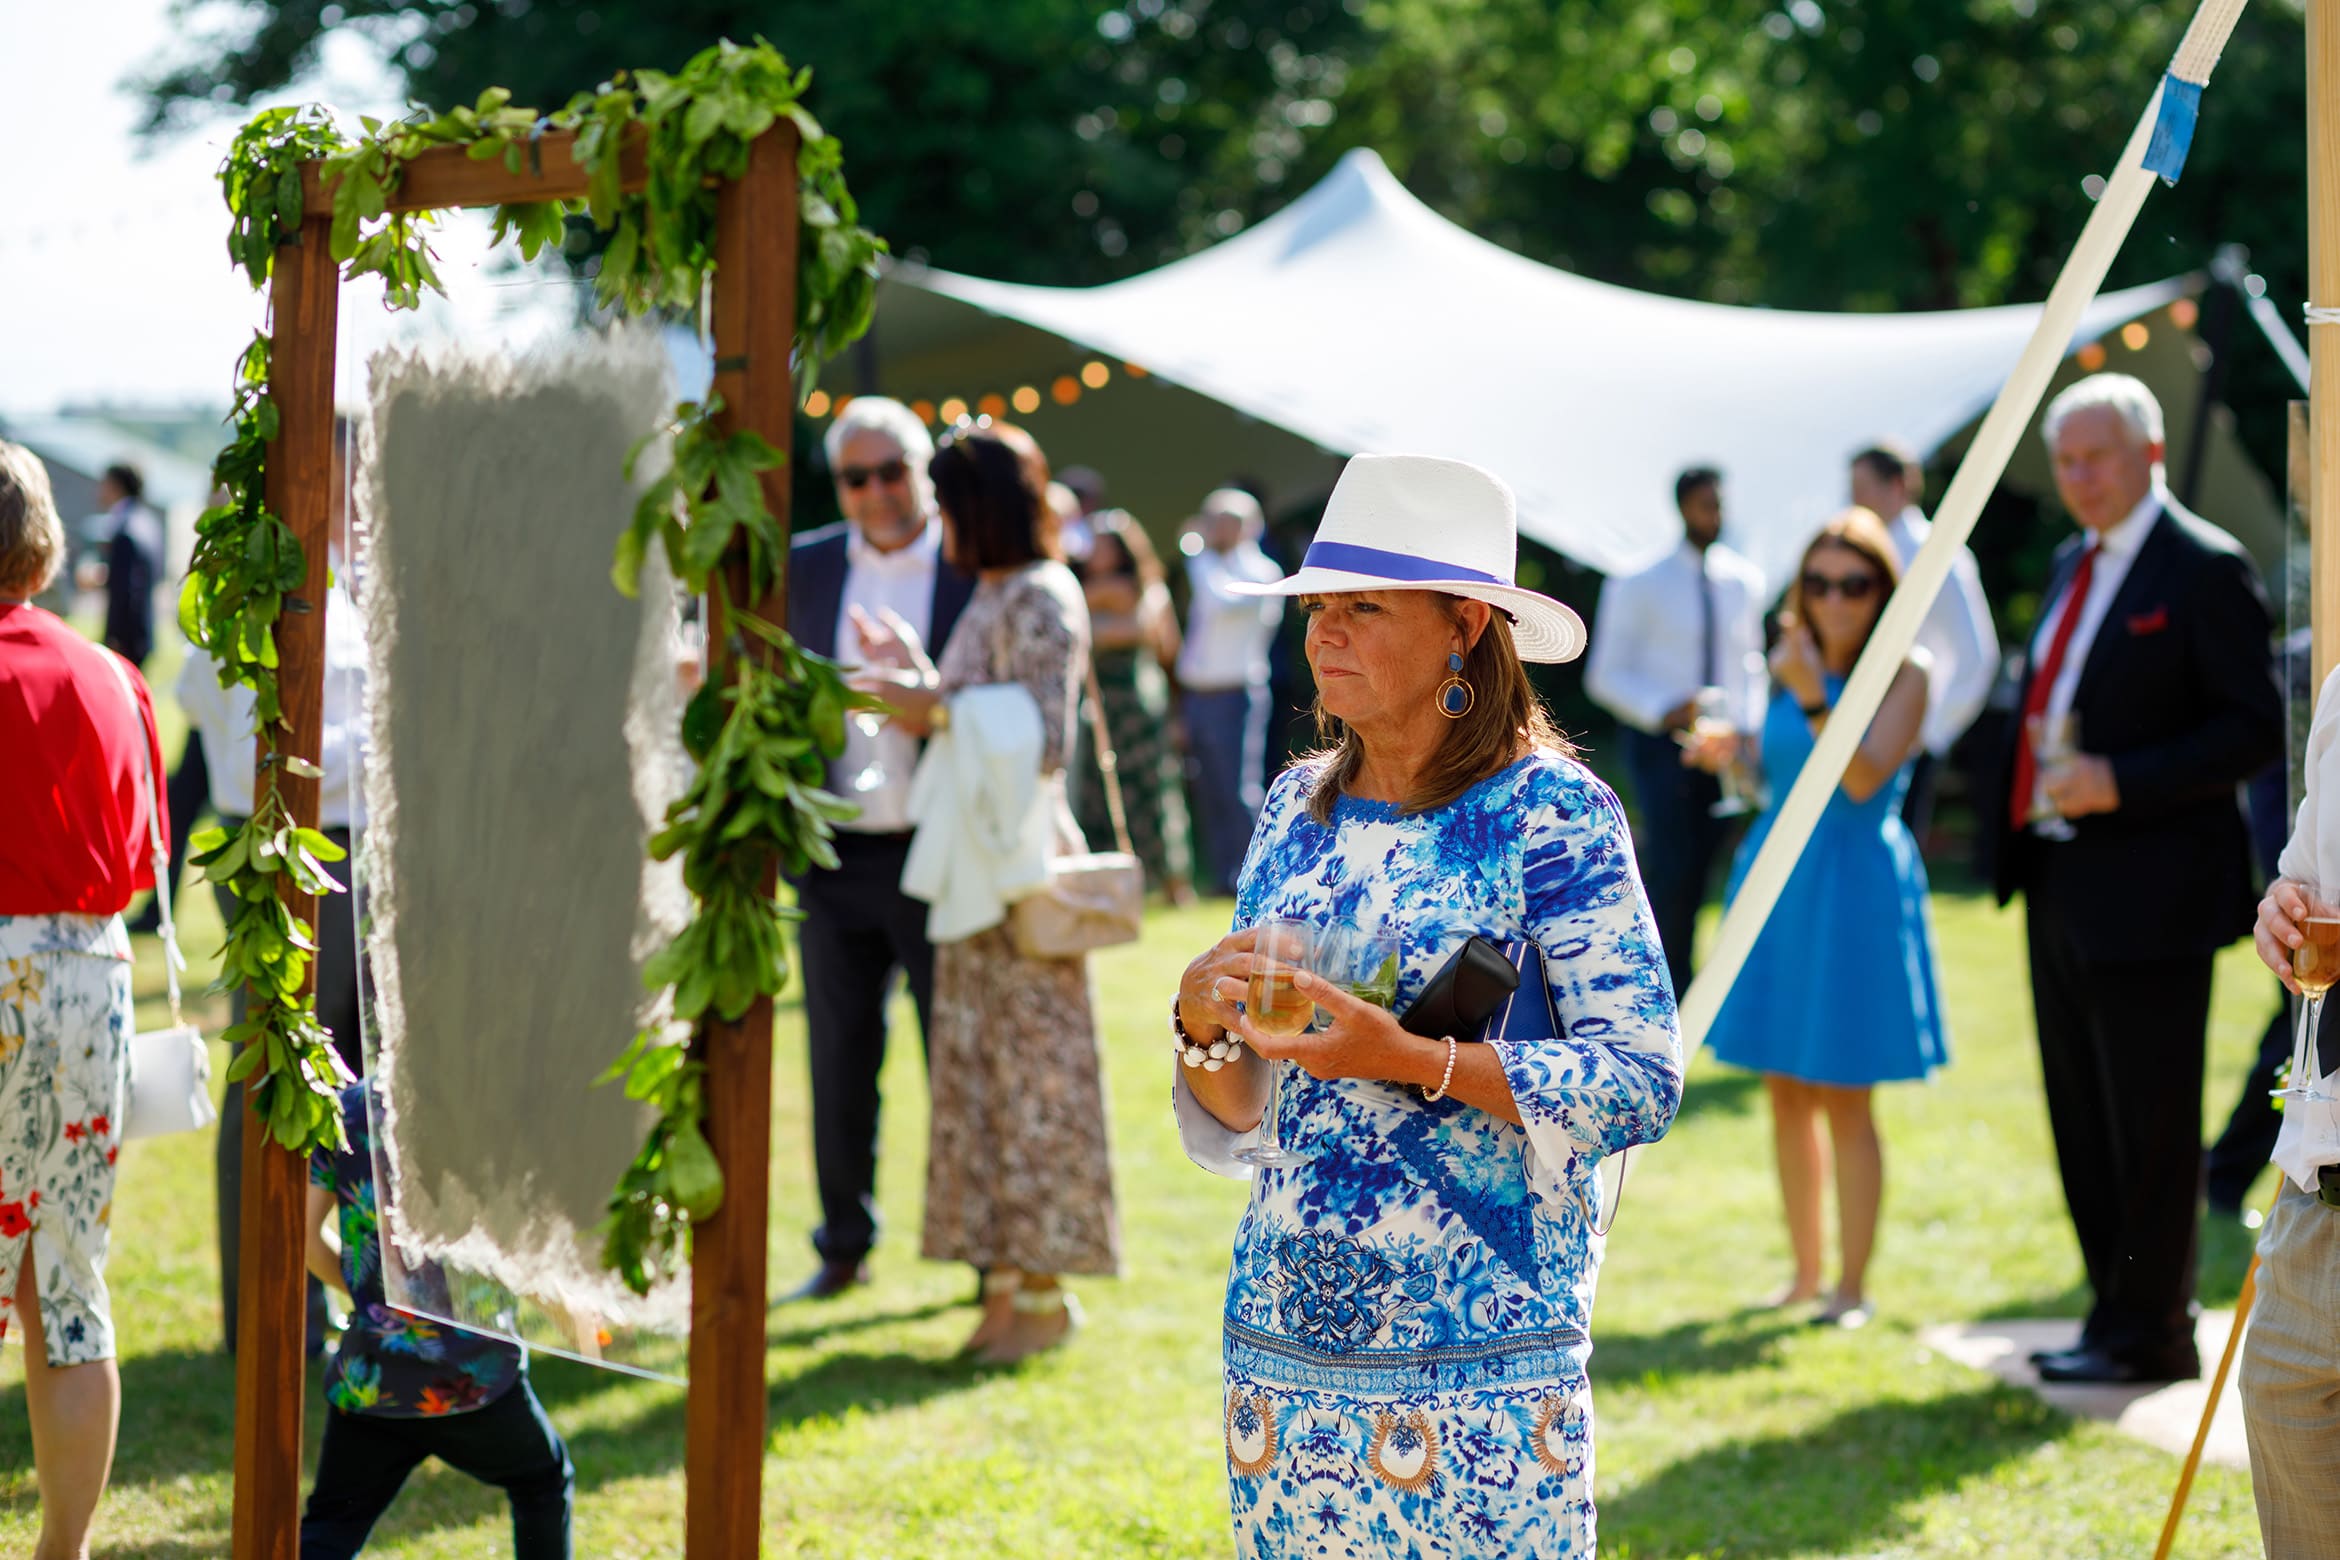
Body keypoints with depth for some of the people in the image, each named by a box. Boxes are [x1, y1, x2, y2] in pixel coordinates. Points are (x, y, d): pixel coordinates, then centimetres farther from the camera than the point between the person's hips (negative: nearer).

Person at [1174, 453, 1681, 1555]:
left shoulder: (1552, 812, -7)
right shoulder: (1299, 805, 10)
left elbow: (1644, 1081, -14)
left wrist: (1410, 1059, -22)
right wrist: (1203, 1018, -7)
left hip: (1475, 1363, -5)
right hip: (1279, 1343, 5)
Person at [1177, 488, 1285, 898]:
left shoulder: (1259, 572, -6)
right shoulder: (1210, 567, 18)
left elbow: (1221, 602, -24)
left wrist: (1200, 554, -14)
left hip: (1235, 694, -8)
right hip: (1197, 692, 8)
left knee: (1240, 790, -9)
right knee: (1209, 794, 8)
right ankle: (1220, 876, 13)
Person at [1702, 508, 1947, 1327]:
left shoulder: (1905, 674, -7)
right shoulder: (1789, 665, 10)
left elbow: (1863, 778, -18)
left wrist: (1813, 696, -25)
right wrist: (1732, 754, 2)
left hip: (1855, 884, -6)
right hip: (1777, 879, 6)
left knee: (1843, 1096, -4)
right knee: (1785, 1090, 9)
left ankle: (1852, 1285, 5)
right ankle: (1805, 1269, 21)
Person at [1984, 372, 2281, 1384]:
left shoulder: (2203, 568, -10)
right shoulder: (2074, 564, 15)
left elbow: (2256, 726, -14)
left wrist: (2121, 782, -22)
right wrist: (2018, 832, 11)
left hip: (2147, 891, -9)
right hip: (2060, 883, 9)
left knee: (2148, 1121, -2)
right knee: (2082, 1115, 14)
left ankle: (2147, 1333, 6)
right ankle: (2118, 1311, 24)